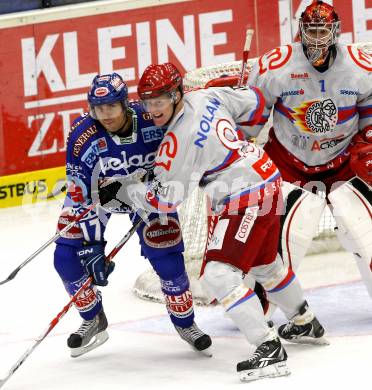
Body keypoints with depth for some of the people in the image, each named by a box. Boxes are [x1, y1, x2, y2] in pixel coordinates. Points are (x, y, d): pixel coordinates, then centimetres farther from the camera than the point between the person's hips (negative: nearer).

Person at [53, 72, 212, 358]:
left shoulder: (154, 120, -29)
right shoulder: (83, 136, -31)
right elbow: (81, 197, -25)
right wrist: (91, 245, -27)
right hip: (95, 192, 0)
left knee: (168, 258, -8)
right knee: (67, 257, -10)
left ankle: (185, 323, 18)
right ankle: (94, 321, 14)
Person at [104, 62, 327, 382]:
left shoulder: (178, 141, -21)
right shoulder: (207, 96, -1)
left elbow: (166, 199, -18)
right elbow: (254, 102, 13)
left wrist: (122, 192, -7)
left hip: (245, 200, -10)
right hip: (268, 179, 10)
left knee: (219, 275, -15)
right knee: (264, 262, 29)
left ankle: (270, 350, -21)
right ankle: (308, 323, 50)